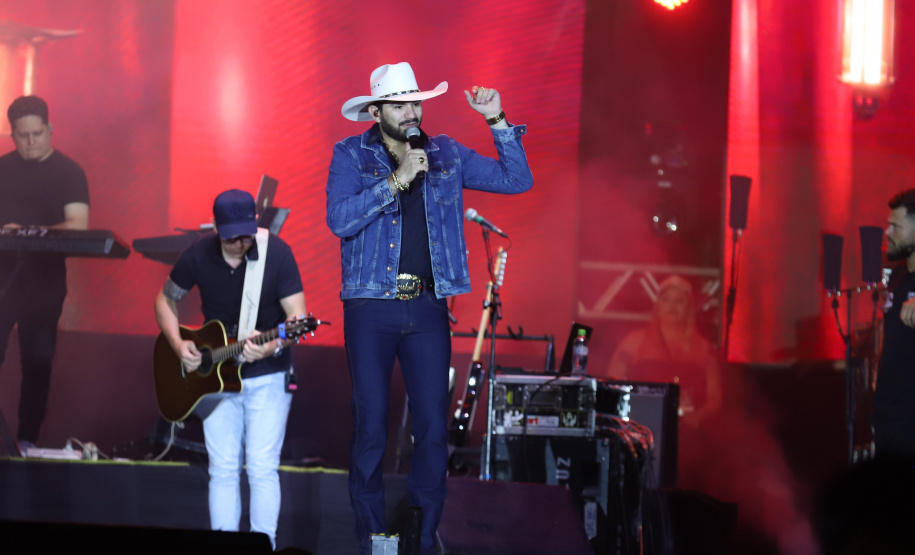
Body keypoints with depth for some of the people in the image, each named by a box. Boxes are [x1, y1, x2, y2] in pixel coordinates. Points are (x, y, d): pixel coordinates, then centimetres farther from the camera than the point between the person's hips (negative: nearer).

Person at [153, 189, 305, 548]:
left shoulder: (276, 253, -14)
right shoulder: (198, 256, -7)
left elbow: (297, 314, -16)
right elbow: (166, 301, 9)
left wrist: (272, 346, -35)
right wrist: (178, 345, -6)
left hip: (267, 376, -2)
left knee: (262, 468, -7)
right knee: (223, 470, 3)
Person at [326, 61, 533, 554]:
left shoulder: (446, 155, 8)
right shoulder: (351, 156, 0)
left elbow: (517, 180, 6)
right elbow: (339, 219, -14)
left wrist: (497, 121, -3)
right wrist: (395, 181, -19)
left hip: (428, 308, 2)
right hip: (371, 309, -2)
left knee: (433, 427, 0)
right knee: (371, 426, 0)